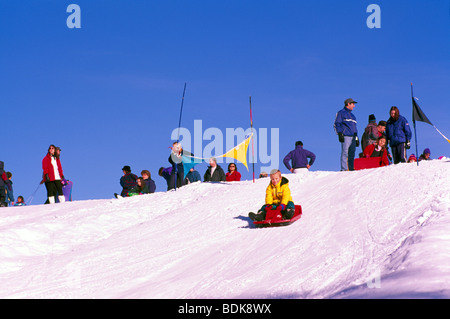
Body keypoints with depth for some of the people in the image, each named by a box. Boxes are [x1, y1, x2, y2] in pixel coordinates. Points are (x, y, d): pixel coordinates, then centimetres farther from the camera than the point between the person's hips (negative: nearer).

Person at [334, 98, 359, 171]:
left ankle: (351, 168, 0)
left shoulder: (352, 115, 28)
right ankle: (344, 169, -18)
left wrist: (356, 138, 23)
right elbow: (337, 124, -1)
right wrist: (340, 134, -12)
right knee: (345, 153, -14)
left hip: (353, 137, 7)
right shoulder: (341, 113, 6)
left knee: (352, 154, 1)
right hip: (345, 136, -7)